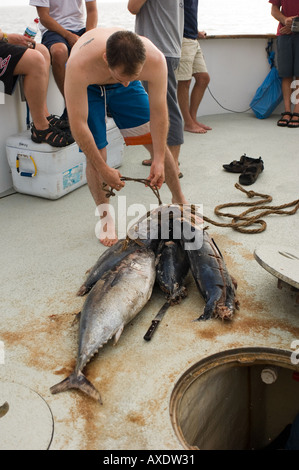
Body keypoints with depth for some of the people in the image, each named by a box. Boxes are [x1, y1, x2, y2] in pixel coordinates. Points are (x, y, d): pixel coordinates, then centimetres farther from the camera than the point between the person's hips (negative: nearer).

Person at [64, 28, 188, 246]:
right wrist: (104, 169, -31)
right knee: (96, 153, -11)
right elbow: (78, 124, -36)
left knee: (157, 141, 0)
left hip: (124, 87, 2)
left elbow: (158, 111, -23)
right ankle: (106, 217, 10)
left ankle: (179, 199, 21)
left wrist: (159, 159, -23)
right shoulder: (80, 65, -43)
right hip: (88, 87, -2)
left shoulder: (155, 60, -36)